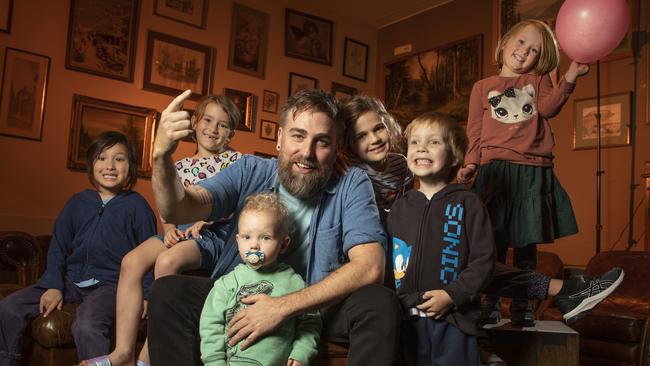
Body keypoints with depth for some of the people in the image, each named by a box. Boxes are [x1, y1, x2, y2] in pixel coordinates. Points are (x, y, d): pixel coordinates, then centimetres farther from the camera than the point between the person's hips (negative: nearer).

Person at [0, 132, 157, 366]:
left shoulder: (136, 205, -1)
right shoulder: (77, 203, 11)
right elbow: (58, 247, 13)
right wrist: (54, 285, 0)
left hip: (111, 283, -5)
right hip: (72, 280, 5)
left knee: (86, 326, -35)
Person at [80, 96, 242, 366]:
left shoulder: (234, 159, 6)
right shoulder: (180, 166, 19)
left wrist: (204, 221, -14)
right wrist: (170, 229, -7)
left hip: (216, 232, -5)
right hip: (181, 230, 5)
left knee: (167, 260, -32)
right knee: (131, 261, -20)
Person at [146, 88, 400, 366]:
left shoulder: (352, 185, -10)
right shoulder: (250, 172, -4)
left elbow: (369, 267, -21)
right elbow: (179, 210, -15)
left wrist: (284, 307, -27)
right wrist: (162, 157, -38)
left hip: (318, 307, -1)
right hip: (242, 299, 2)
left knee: (380, 303, -28)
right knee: (167, 292, -19)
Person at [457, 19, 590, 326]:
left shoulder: (538, 80, 17)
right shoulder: (482, 87, 13)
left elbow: (548, 107, -3)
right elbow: (474, 131, 9)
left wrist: (569, 78, -16)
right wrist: (471, 163, -3)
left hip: (533, 172, 1)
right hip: (495, 170, -1)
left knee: (527, 241, 4)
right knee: (495, 240, -1)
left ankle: (522, 304, 13)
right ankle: (491, 302, 10)